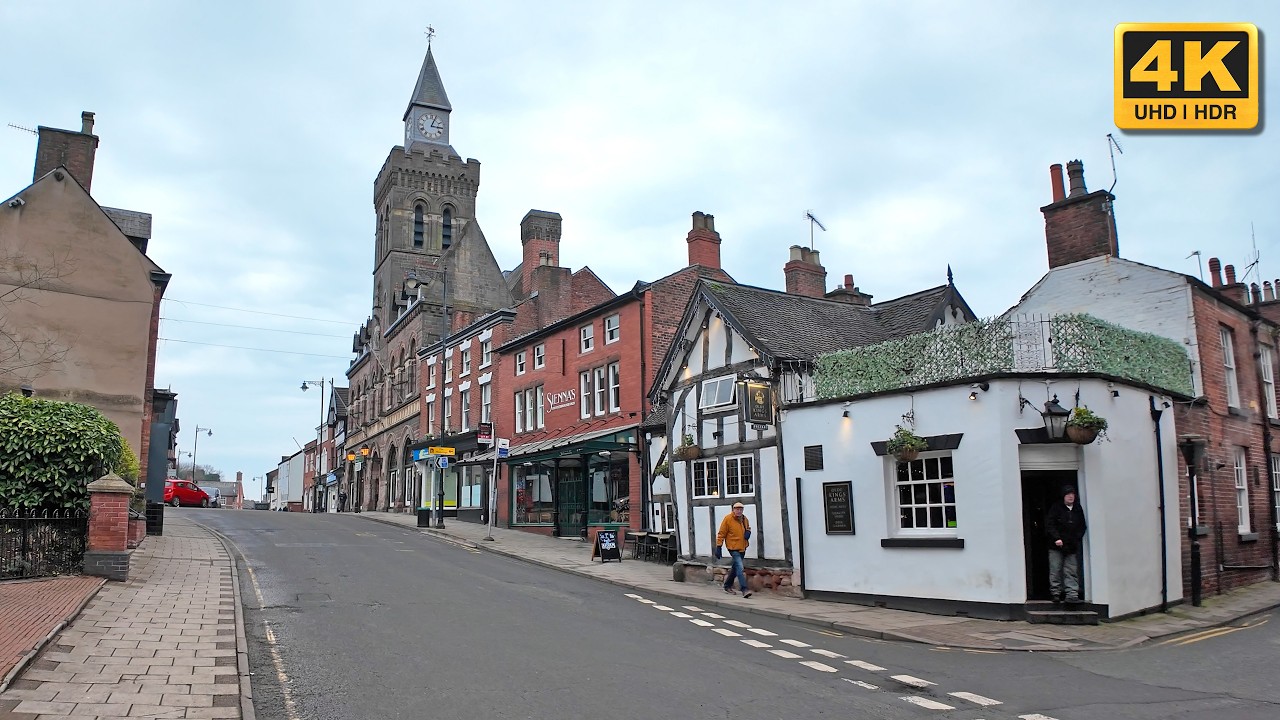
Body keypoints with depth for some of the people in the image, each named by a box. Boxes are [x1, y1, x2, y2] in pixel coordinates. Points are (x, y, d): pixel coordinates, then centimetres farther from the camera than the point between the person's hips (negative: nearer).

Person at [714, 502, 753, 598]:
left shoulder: (744, 519, 6)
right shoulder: (728, 519, -12)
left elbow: (748, 527, 26)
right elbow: (721, 534, -9)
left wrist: (748, 531, 1)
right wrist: (718, 547, -12)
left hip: (742, 548, 7)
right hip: (733, 547, -7)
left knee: (736, 568, 18)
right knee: (739, 567, -17)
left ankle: (727, 585, 35)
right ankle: (744, 589, -19)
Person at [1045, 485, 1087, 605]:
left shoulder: (1078, 509, 7)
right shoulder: (1056, 508, -4)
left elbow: (1083, 526, 14)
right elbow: (1049, 524, -7)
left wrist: (1078, 537, 0)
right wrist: (1056, 538, -15)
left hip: (1072, 546, 3)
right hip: (1056, 546, -3)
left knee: (1071, 572, 1)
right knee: (1055, 570, 2)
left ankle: (1072, 594, 3)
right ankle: (1056, 594, 11)